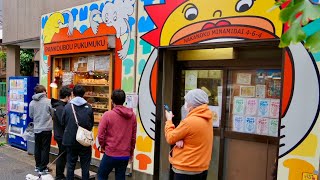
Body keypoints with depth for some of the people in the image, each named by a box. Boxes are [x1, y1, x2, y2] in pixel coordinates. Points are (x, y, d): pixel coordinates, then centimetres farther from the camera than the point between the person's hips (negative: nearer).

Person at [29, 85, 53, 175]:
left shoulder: (32, 103, -2)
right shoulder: (48, 101, -14)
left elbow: (31, 116, 8)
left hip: (36, 129, 4)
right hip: (46, 129, -4)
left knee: (37, 148, 17)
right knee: (45, 149, 4)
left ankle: (38, 166, 28)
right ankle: (42, 168, 9)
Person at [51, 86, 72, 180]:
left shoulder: (58, 105, 8)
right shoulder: (60, 108, -22)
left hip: (60, 135, 10)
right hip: (62, 136, -10)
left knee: (62, 156, 19)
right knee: (62, 156, 4)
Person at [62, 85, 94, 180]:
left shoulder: (67, 107, -9)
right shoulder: (89, 107, -10)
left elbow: (63, 122, 1)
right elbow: (91, 124, 0)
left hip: (70, 140, 1)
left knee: (70, 165, 15)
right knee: (85, 165, 12)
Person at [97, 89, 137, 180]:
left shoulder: (108, 115, -13)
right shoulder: (132, 115, -1)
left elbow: (100, 135, -11)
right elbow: (134, 136, 5)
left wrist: (103, 146, 9)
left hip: (111, 153, -3)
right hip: (125, 155, 4)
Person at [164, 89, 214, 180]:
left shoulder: (190, 121, -25)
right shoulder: (207, 119, 2)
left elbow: (170, 139, -12)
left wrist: (169, 120, 1)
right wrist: (181, 139, -9)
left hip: (186, 170, -8)